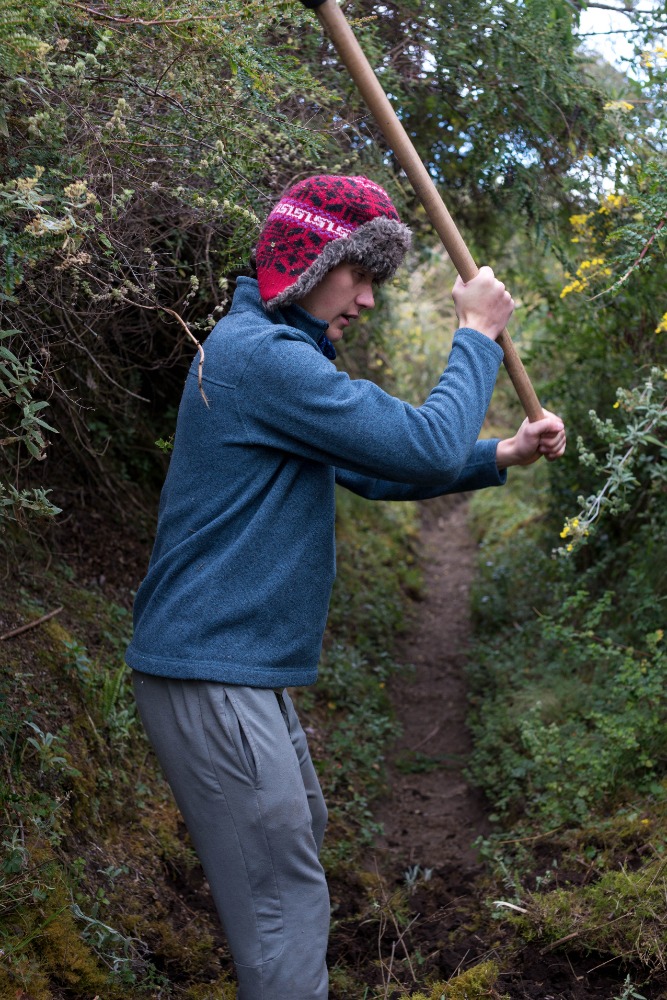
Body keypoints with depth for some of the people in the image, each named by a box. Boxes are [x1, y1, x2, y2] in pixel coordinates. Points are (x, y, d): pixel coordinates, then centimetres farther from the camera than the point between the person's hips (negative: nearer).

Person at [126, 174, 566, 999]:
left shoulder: (269, 351, 16)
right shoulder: (262, 355, -18)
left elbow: (373, 471, 18)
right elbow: (426, 447, -21)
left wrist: (500, 457, 7)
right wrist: (477, 335, -7)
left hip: (242, 667, 11)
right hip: (210, 673, -11)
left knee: (300, 834, 24)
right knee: (287, 901, -7)